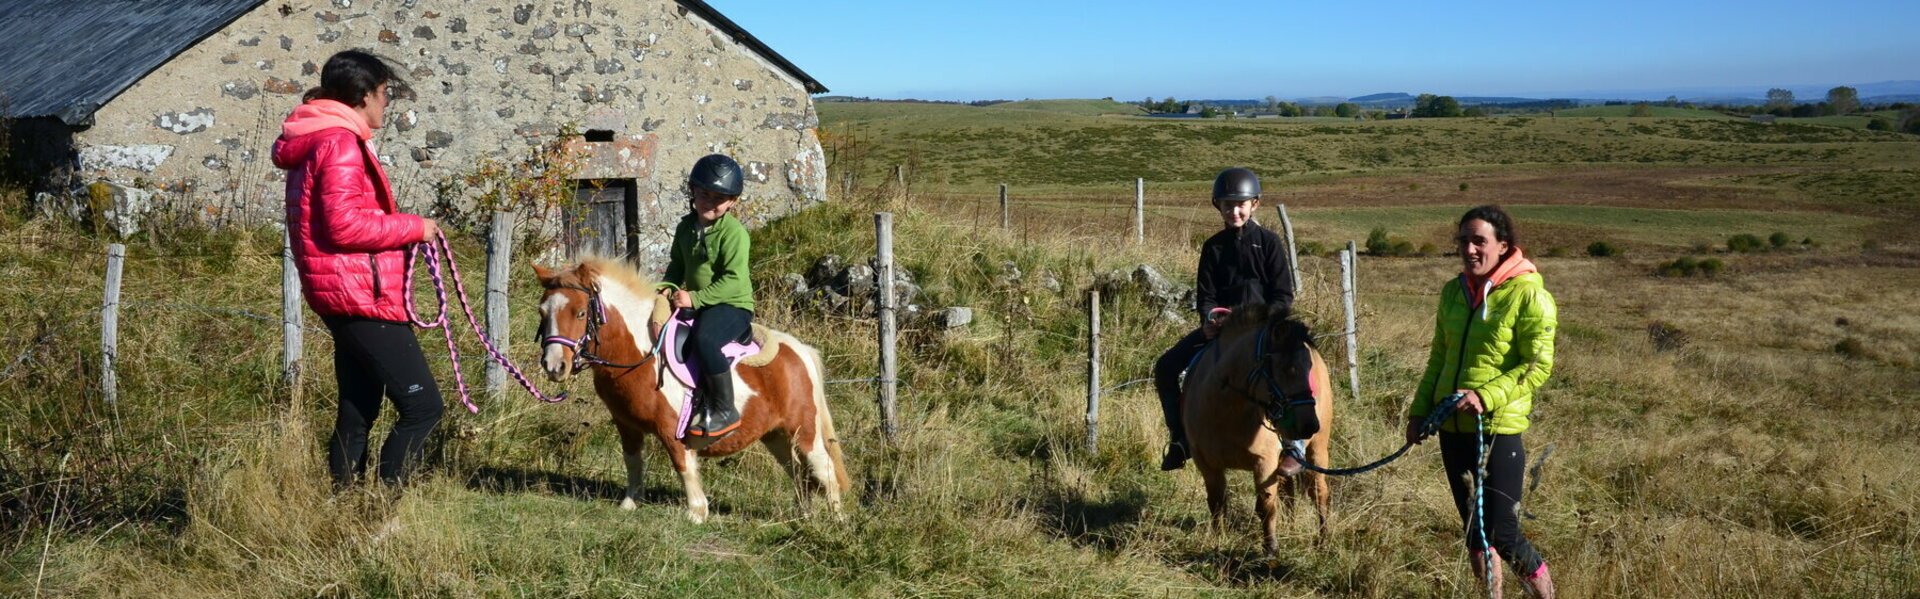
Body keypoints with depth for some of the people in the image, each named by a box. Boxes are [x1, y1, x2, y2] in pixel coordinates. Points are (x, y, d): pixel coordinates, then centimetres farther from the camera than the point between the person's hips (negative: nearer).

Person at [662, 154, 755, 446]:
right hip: (696, 305, 9)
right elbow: (677, 266, 19)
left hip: (732, 305, -9)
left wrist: (695, 298, -24)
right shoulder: (686, 227, 8)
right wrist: (668, 287, -3)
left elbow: (733, 280, -21)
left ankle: (725, 411, -24)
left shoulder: (734, 232, -14)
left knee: (704, 338, -34)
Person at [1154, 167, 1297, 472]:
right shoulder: (1213, 247, 9)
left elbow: (1284, 295, -2)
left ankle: (1295, 447, -22)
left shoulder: (1269, 242, 0)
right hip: (1220, 324, 4)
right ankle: (1180, 439, 6)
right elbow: (1204, 294, 8)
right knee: (1166, 367, -7)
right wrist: (1210, 318, -13)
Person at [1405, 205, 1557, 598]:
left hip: (1498, 429, -6)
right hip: (1452, 427, 6)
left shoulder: (1528, 295, -10)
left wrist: (1486, 396, -24)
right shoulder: (1453, 292, 9)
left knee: (1501, 534, -4)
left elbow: (1538, 366, -14)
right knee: (1474, 529, 14)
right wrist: (1419, 411, 10)